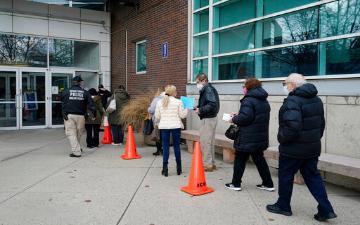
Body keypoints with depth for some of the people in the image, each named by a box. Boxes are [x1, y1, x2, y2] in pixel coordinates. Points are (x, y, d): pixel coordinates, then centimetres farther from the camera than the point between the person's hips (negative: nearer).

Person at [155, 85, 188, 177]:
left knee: (165, 147, 5)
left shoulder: (159, 102, 2)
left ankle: (165, 169, 4)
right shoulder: (178, 102, -5)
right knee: (176, 146, 9)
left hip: (164, 127, 1)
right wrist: (186, 109, 15)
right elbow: (182, 115, -2)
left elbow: (157, 116, 5)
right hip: (176, 126, -1)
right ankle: (179, 169, 16)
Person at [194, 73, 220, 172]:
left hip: (208, 119, -10)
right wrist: (198, 107, 5)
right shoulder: (208, 89, 15)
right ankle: (211, 163, 25)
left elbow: (212, 104, -27)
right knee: (210, 142, 16)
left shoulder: (208, 90, -15)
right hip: (211, 118, 10)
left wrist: (200, 110, -20)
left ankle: (207, 165, 5)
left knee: (205, 142, -3)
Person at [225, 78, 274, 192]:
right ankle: (268, 184, 21)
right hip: (261, 137, 8)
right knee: (259, 159, 17)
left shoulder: (248, 100, -16)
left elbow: (245, 117, -27)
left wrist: (234, 119, -7)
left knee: (240, 160, 5)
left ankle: (236, 184, 14)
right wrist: (238, 116, 13)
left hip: (247, 138, -8)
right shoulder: (264, 101, 14)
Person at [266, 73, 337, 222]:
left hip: (293, 149, -8)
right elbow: (321, 123, 15)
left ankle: (283, 206, 23)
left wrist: (282, 138, -16)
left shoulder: (292, 101, -21)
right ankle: (326, 210, 15)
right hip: (313, 148, 8)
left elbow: (292, 126, -32)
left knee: (285, 176, 9)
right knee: (312, 176, 16)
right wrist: (315, 139, 21)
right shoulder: (316, 100, 9)